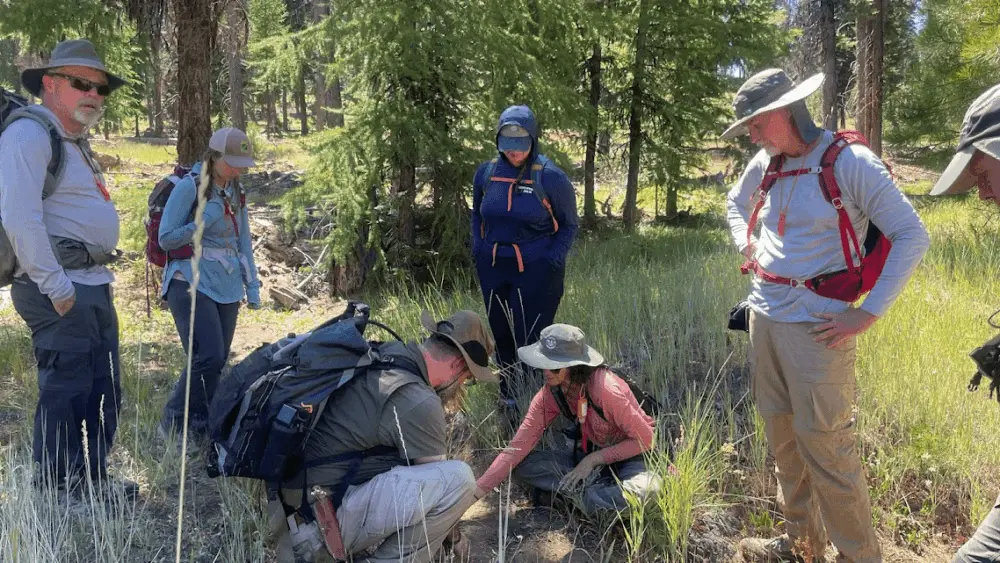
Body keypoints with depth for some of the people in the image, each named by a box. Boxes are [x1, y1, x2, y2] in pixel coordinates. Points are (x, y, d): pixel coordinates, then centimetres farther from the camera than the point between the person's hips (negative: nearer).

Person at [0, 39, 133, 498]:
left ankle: (92, 482, 27)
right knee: (65, 394, -5)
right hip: (60, 290, -10)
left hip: (95, 287, 10)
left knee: (103, 392, 15)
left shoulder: (76, 142, 21)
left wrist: (99, 280, 19)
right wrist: (56, 287, -22)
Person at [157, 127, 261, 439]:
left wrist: (252, 285, 15)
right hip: (192, 284, -7)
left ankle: (202, 428, 15)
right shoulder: (189, 186, -6)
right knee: (209, 357, -18)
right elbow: (166, 239, -6)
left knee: (217, 363, 5)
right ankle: (173, 424, -2)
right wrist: (203, 221, -16)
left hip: (227, 288, 7)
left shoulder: (236, 192, 15)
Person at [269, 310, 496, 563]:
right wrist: (453, 534, 14)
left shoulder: (385, 353, 7)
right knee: (457, 479, -16)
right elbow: (441, 480, -2)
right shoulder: (419, 403, -18)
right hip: (326, 520, -9)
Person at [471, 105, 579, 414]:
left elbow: (568, 225, 0)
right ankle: (508, 397, 30)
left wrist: (553, 260, -10)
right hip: (493, 268, 5)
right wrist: (478, 247, 7)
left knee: (529, 340, -5)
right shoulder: (486, 173, 3)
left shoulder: (551, 177, -10)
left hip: (536, 270, -5)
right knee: (501, 335, 14)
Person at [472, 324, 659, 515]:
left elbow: (645, 439, -19)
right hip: (592, 452, 6)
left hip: (630, 455, -5)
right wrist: (477, 492, -20)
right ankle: (600, 485, -13)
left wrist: (594, 459, -21)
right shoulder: (551, 393, -12)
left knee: (642, 490, -41)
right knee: (523, 466, -14)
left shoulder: (605, 390, -30)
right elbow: (518, 446, -13)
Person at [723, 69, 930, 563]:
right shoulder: (766, 164, 9)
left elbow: (912, 236, -13)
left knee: (825, 446, -6)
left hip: (816, 326, -7)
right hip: (764, 316, 7)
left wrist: (869, 313, -15)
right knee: (782, 439, 14)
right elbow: (736, 202, 31)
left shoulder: (850, 162, -12)